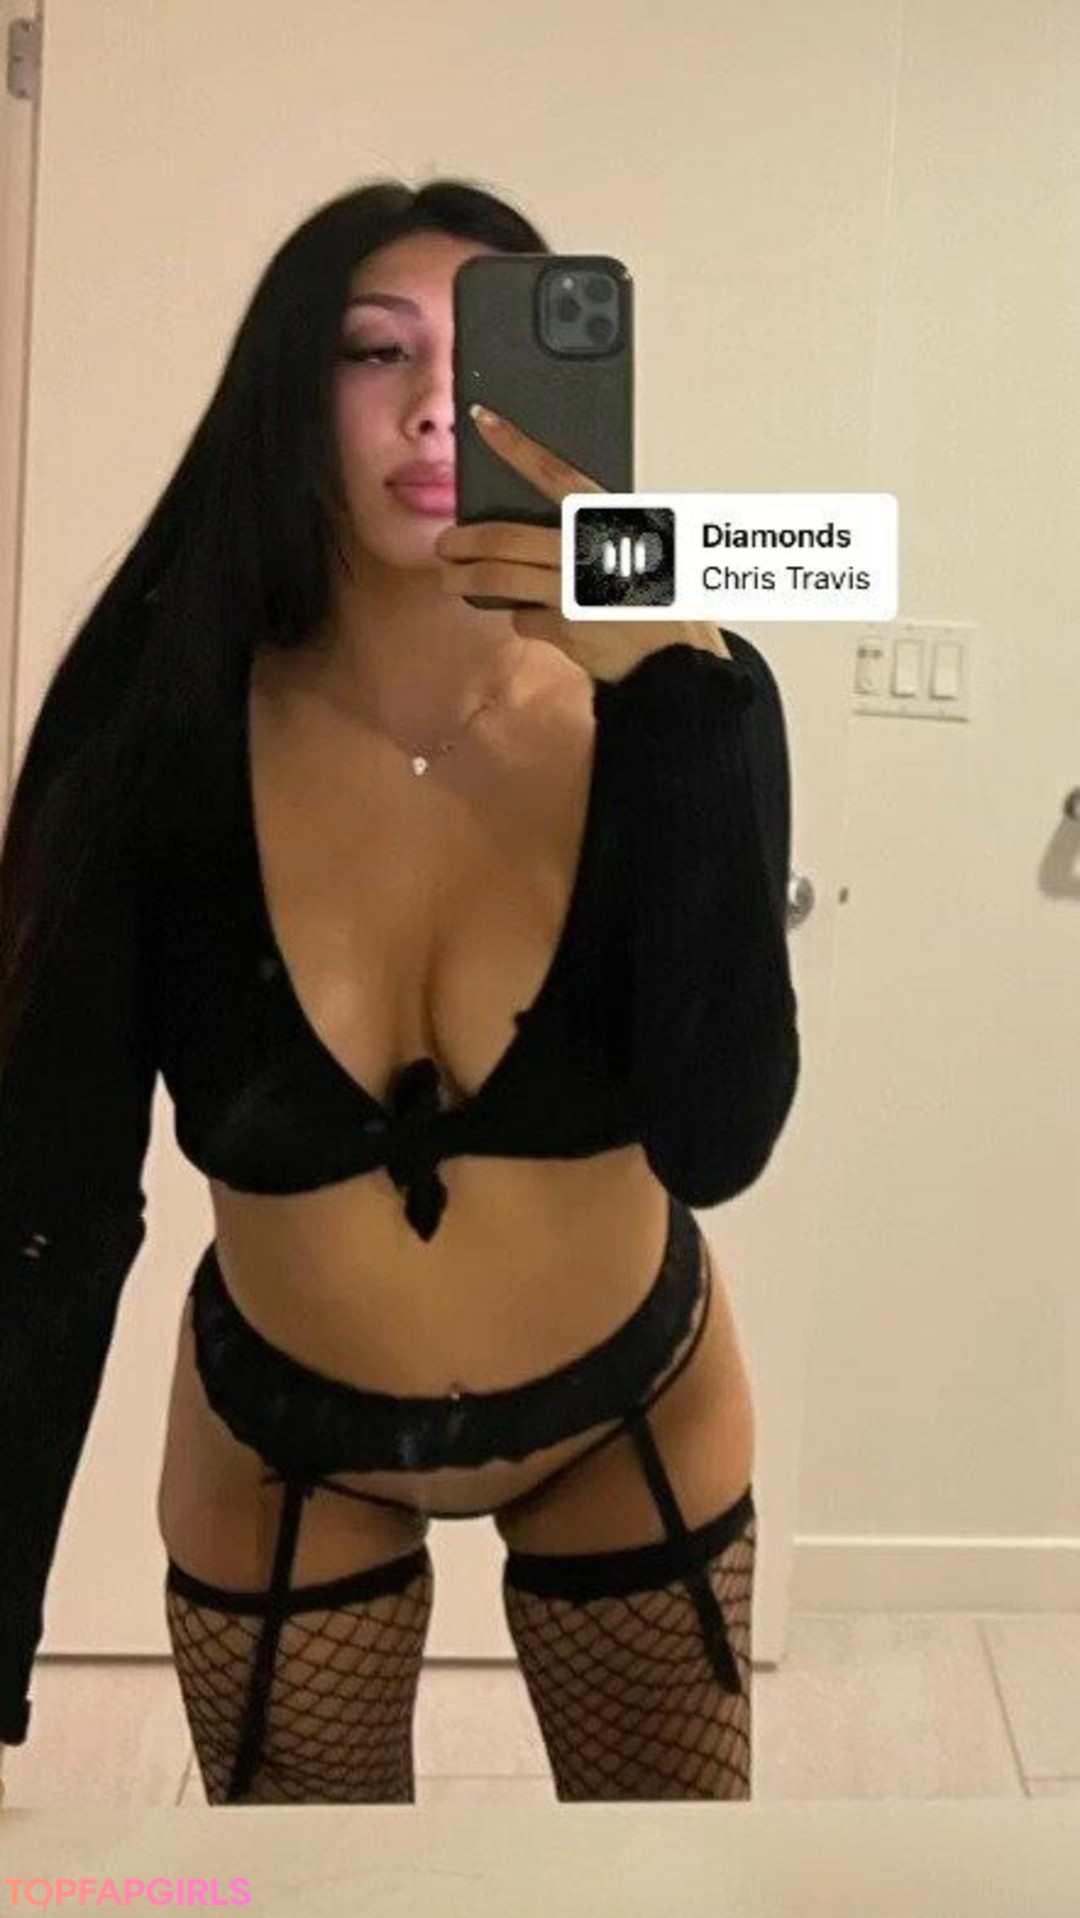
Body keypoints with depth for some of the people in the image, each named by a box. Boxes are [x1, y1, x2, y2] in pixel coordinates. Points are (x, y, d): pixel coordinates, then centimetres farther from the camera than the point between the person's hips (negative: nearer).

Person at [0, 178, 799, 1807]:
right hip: (281, 1446, 0)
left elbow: (714, 1144, -31)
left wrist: (672, 687, -38)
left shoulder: (674, 701, -20)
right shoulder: (160, 740, -21)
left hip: (631, 1418, 0)